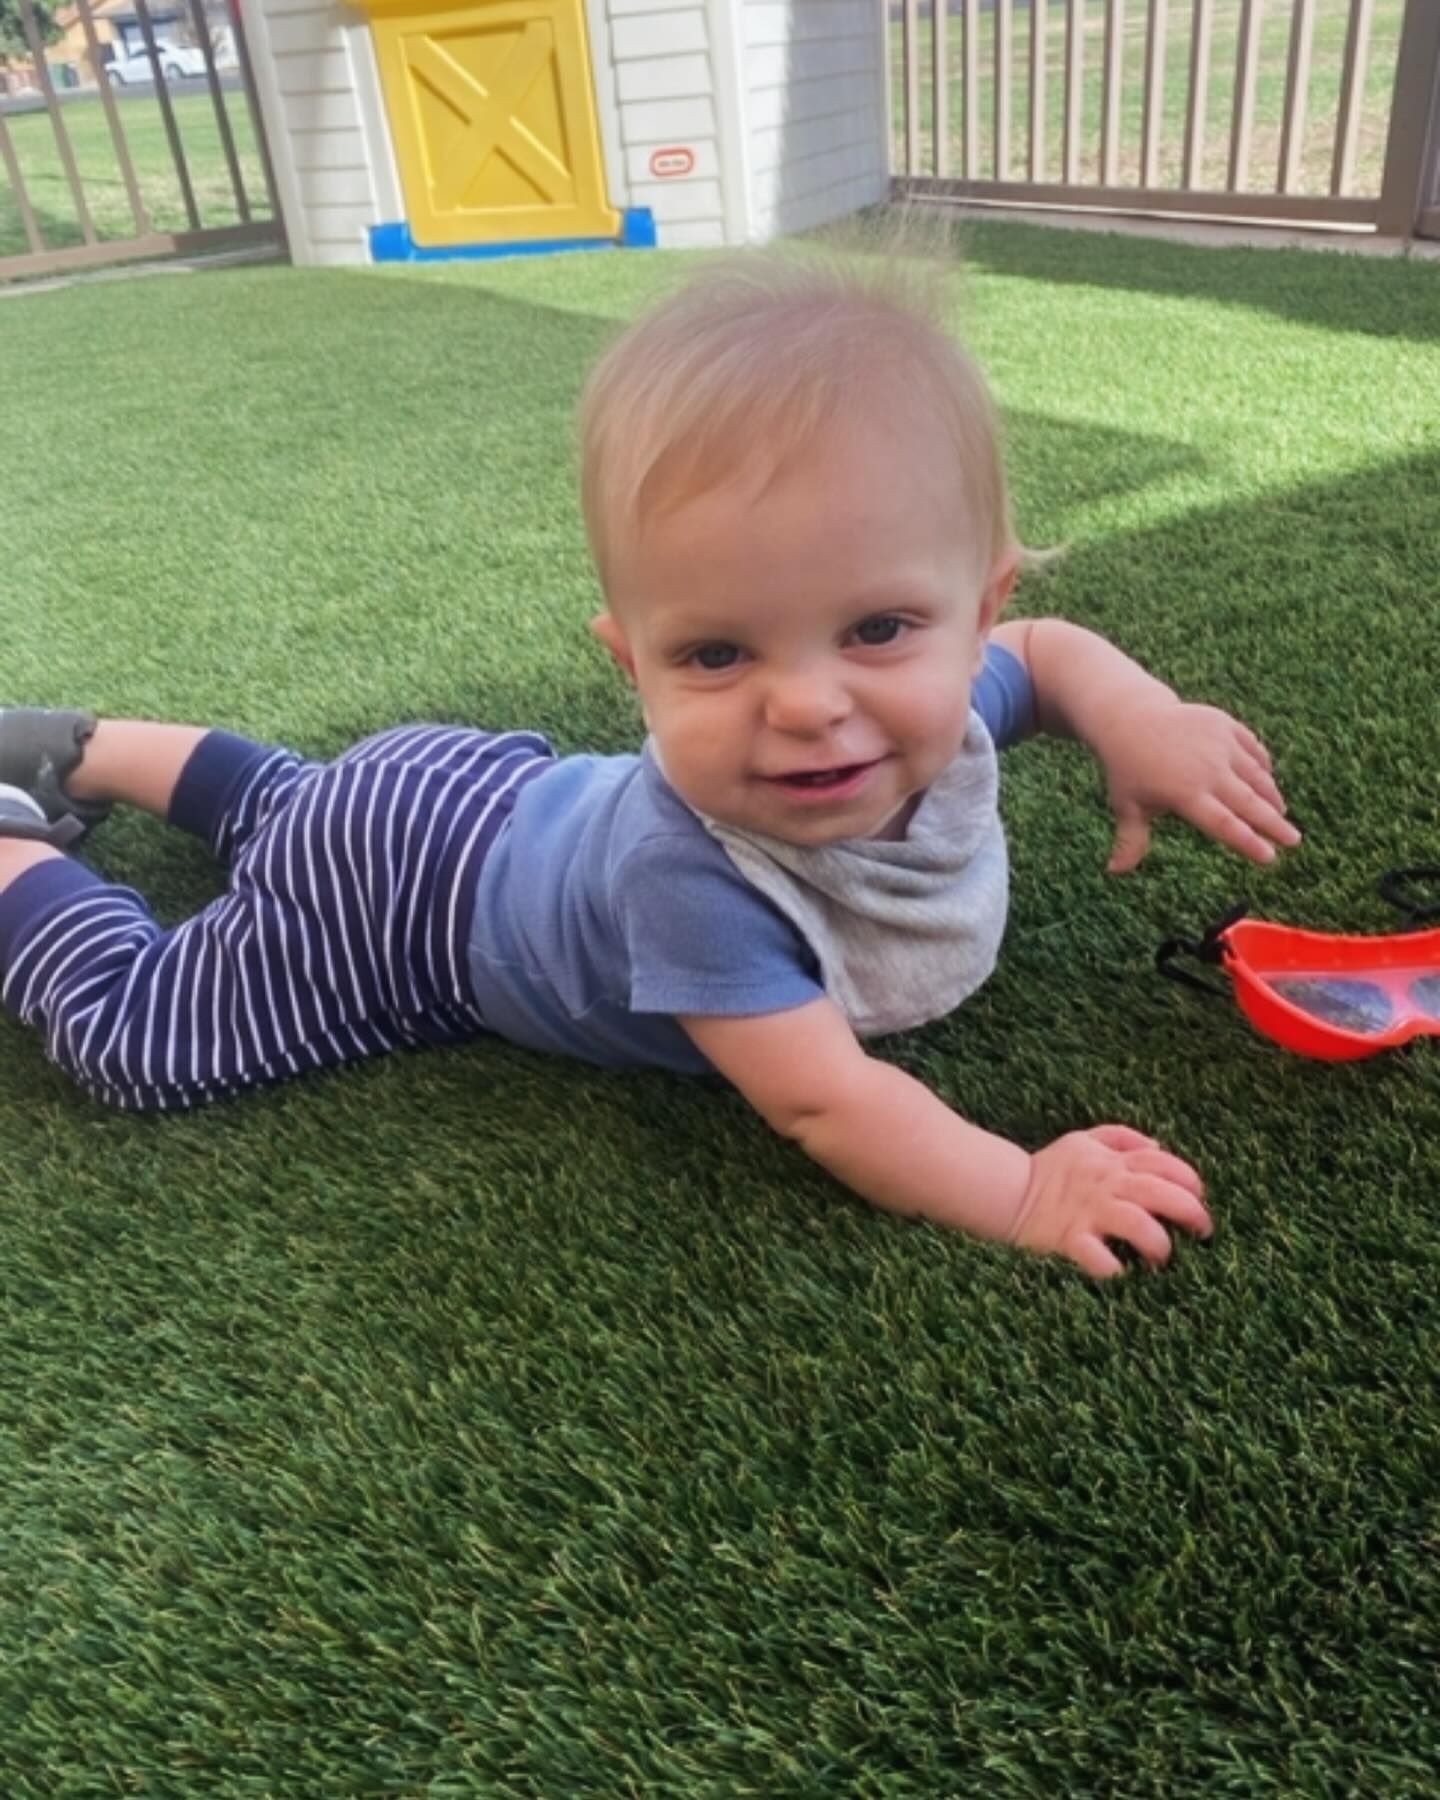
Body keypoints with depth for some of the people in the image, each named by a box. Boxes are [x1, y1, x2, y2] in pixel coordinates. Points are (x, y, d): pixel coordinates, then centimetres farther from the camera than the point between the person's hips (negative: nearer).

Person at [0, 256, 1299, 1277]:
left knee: (288, 810, 34)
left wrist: (1138, 712, -22)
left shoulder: (936, 705, -26)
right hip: (407, 885, -7)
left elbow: (1043, 647, -3)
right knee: (134, 1036, 9)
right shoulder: (687, 875, -47)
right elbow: (824, 1103, -40)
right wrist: (1026, 1193, -42)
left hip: (487, 798, 7)